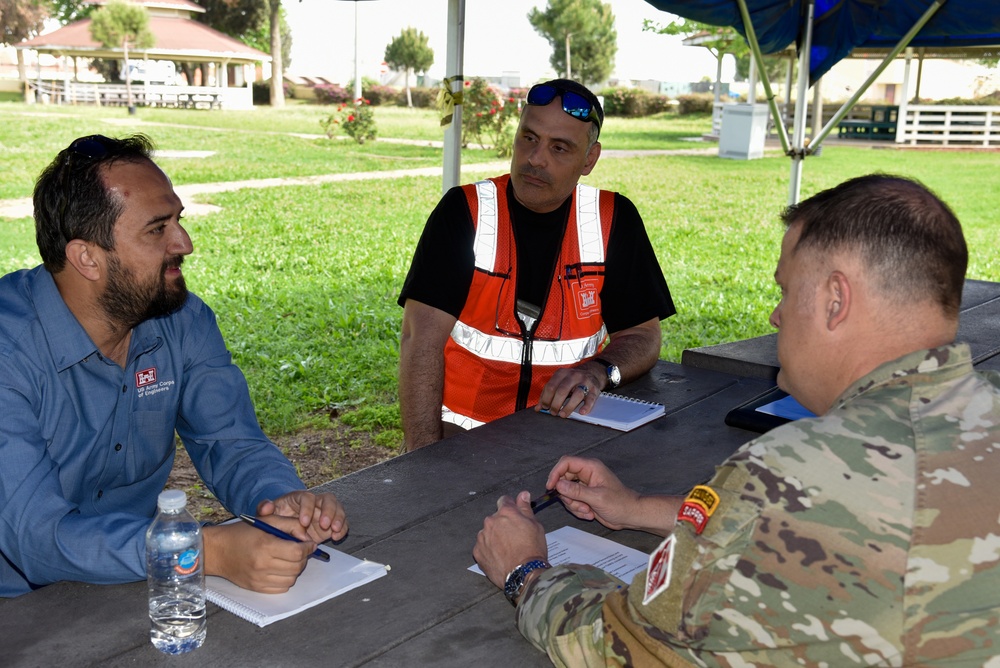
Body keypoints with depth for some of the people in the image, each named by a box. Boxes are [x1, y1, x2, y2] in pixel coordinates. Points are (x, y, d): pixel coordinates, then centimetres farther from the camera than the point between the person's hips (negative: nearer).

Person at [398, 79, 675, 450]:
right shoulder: (464, 211, -5)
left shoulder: (615, 220, 1)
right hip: (464, 426, -2)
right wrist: (424, 456, -22)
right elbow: (421, 340, -11)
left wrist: (598, 371, -18)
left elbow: (642, 336, 5)